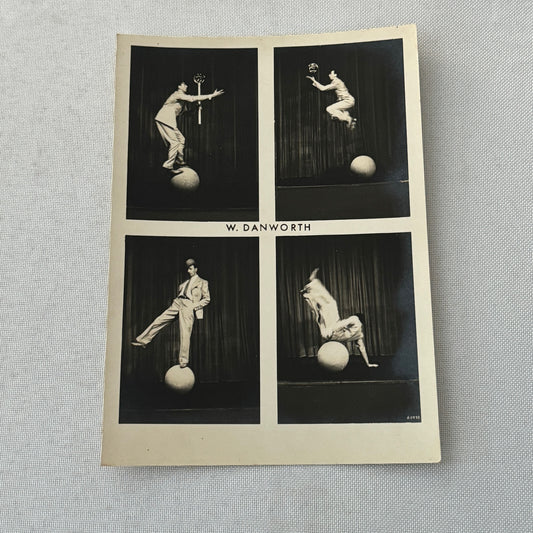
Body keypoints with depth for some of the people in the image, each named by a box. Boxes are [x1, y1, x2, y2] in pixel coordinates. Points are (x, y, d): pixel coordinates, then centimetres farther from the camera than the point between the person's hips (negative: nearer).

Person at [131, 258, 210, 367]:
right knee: (158, 321, -2)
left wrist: (195, 306, -6)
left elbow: (207, 298, 6)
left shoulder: (202, 282, 13)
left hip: (188, 306, -6)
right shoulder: (184, 283, 29)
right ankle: (143, 340, 7)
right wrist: (176, 301, 12)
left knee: (185, 333, -14)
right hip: (177, 303, 6)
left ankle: (183, 361, -12)